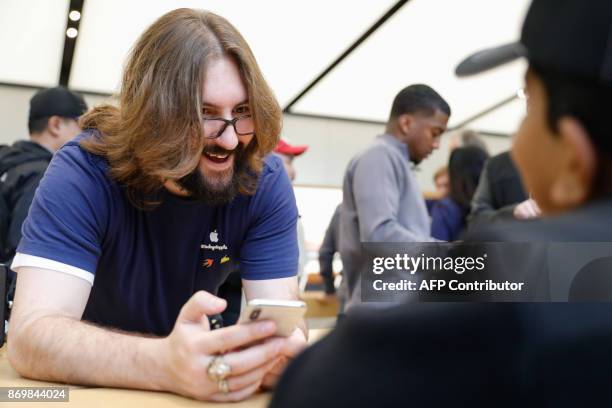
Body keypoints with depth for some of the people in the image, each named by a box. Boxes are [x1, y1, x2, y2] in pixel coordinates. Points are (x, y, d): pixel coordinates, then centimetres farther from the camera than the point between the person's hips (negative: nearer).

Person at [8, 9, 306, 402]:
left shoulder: (265, 181, -15)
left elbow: (280, 316, -17)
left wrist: (274, 352, -39)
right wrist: (166, 364, -45)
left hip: (197, 375, 2)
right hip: (93, 383, -1)